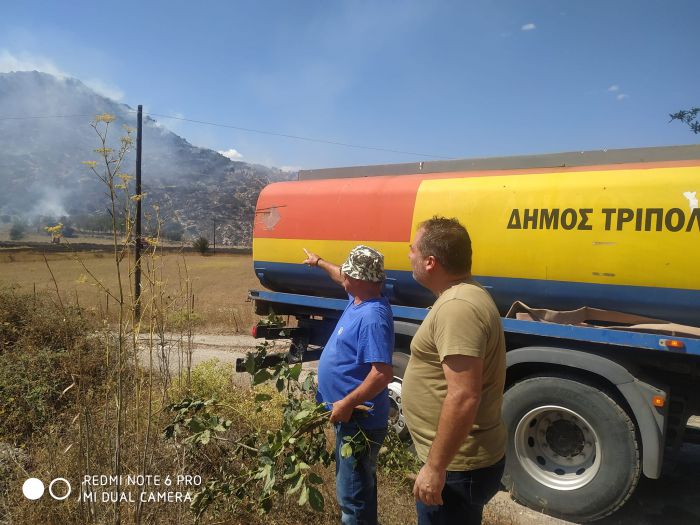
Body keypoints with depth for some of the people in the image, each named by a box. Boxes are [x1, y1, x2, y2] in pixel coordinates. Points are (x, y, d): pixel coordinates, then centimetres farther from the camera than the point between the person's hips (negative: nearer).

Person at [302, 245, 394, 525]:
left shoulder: (372, 317, -27)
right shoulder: (359, 299, 3)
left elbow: (383, 374, -32)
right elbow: (343, 278, 26)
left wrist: (347, 404, -26)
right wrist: (319, 262, 38)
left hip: (359, 419, -10)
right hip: (351, 417, 10)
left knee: (352, 494, 2)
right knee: (357, 485, 26)